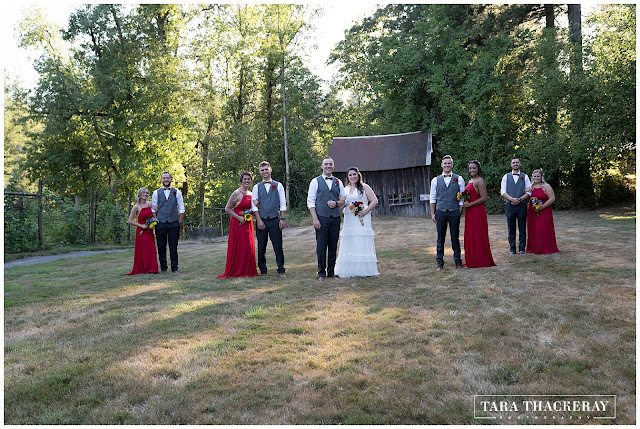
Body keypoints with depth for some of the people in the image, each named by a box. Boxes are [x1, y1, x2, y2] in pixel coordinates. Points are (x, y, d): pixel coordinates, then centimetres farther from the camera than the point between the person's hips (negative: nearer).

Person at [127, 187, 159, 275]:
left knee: (151, 250, 3)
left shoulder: (149, 204, 9)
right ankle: (142, 270, 6)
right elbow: (130, 221, -7)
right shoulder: (136, 206, -7)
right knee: (142, 250, -3)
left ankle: (151, 269, 10)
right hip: (141, 232, -5)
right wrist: (141, 225, -13)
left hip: (149, 231, 5)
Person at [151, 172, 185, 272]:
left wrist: (180, 222, 0)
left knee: (173, 247, 1)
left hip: (174, 223, -1)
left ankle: (174, 268, 9)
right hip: (160, 223, 1)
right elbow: (153, 208, 8)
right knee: (161, 246, 4)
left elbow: (181, 208, 7)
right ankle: (163, 267, 14)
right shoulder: (156, 192, 8)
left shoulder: (177, 192, 7)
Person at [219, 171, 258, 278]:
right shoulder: (236, 193, -10)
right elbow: (227, 209, -11)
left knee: (248, 247, 7)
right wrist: (239, 218, -17)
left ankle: (247, 271, 15)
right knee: (237, 248, -3)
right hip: (238, 224, -7)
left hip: (248, 224, 7)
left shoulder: (251, 194, 11)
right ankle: (236, 271, 6)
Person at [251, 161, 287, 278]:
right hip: (261, 221, 1)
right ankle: (263, 271, 14)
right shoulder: (256, 187, 9)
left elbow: (283, 204, 4)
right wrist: (259, 220, -6)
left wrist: (283, 219, -5)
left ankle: (281, 270, 5)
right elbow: (254, 205, 4)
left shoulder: (278, 186, 8)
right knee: (261, 247, 5)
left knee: (278, 246, -2)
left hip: (275, 220, -1)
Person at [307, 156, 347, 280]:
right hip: (321, 218, -3)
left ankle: (331, 272, 16)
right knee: (321, 247, -2)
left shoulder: (338, 182, 13)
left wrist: (336, 203, -8)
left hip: (335, 218, 3)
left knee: (333, 247, 6)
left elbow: (344, 200, 15)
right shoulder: (316, 181, 3)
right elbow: (310, 201, -2)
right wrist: (315, 219, -11)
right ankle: (321, 273, 8)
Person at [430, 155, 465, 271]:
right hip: (440, 212, 1)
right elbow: (432, 198, 8)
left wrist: (459, 211, -2)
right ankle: (440, 263, 11)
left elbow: (462, 197, 5)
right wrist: (433, 214, 3)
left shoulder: (459, 179, 5)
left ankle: (458, 262, 15)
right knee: (440, 238, 4)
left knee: (455, 238, 5)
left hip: (454, 212, -1)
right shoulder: (436, 180, 7)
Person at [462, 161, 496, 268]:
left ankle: (481, 261, 5)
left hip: (477, 212, -9)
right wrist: (464, 202, 7)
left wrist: (469, 204, -17)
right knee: (470, 236, 11)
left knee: (477, 236, -3)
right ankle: (472, 261, 18)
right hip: (469, 213, 9)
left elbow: (484, 198, -18)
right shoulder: (470, 181, 16)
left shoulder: (479, 181, -11)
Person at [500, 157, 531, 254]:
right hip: (510, 205, 0)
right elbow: (503, 191, 2)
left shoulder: (525, 176, 10)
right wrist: (512, 199, -13)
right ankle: (512, 249, 9)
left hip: (522, 205, 0)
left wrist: (520, 199, -11)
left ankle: (522, 248, 10)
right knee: (511, 228, 3)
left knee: (522, 228, 2)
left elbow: (529, 191, 3)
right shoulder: (506, 177, 10)